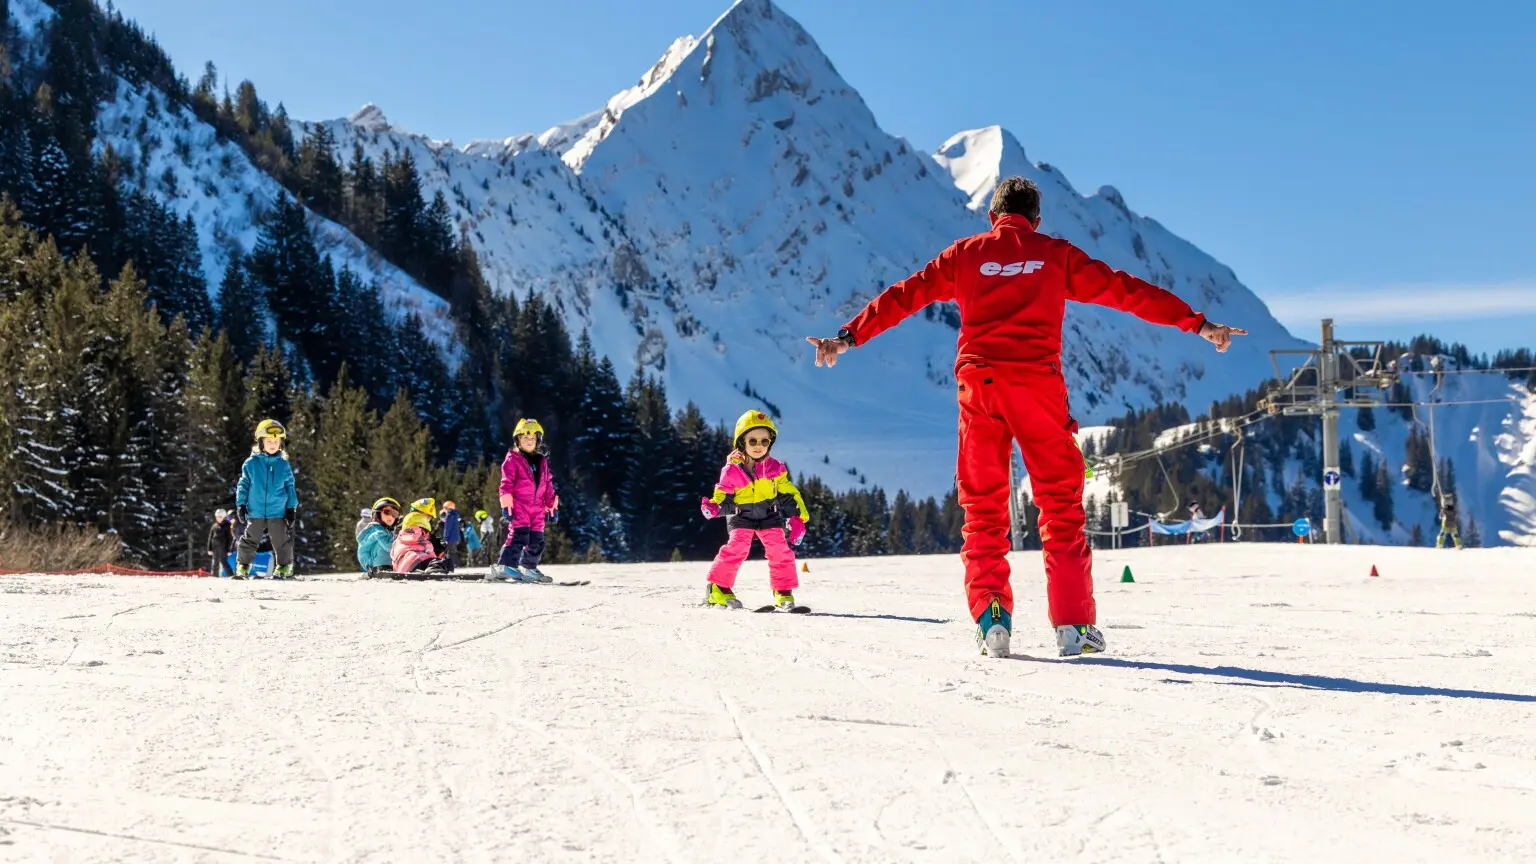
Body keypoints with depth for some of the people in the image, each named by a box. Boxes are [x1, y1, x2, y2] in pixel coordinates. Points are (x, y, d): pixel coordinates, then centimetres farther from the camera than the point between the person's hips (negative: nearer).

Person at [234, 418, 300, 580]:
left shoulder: (283, 465, 1)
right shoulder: (251, 463, -1)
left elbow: (290, 487, 6)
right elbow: (243, 485, 5)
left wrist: (292, 508, 2)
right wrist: (240, 504, -1)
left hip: (278, 513, 0)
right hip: (255, 512, 0)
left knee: (282, 542, 6)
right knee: (249, 541, 6)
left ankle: (284, 568, 17)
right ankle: (242, 567, 15)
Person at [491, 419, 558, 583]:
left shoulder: (542, 461, 16)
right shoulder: (512, 460, -1)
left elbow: (548, 485, 19)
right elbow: (507, 483, -7)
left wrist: (552, 506, 15)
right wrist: (506, 505, -14)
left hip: (537, 508, 6)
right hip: (519, 505, -6)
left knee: (537, 540, 8)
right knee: (519, 535, -19)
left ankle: (529, 568, 21)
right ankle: (505, 566, -20)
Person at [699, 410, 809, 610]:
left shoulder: (774, 468, -6)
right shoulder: (732, 470, -12)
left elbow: (789, 494, 0)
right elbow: (723, 497, -6)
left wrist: (797, 518, -4)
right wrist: (714, 507, -28)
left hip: (769, 516, 2)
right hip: (741, 517, -2)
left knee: (779, 549, -11)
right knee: (736, 547, -21)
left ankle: (783, 592, 4)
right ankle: (718, 589, -11)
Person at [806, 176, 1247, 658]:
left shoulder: (966, 254, 15)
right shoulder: (1056, 254, 12)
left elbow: (905, 296, 11)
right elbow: (1124, 290, 11)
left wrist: (849, 337, 15)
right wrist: (1198, 324, 14)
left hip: (978, 383, 1)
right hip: (1037, 383, -1)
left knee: (982, 505, 8)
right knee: (1060, 501, 4)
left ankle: (990, 618, -4)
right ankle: (1073, 624, -1)